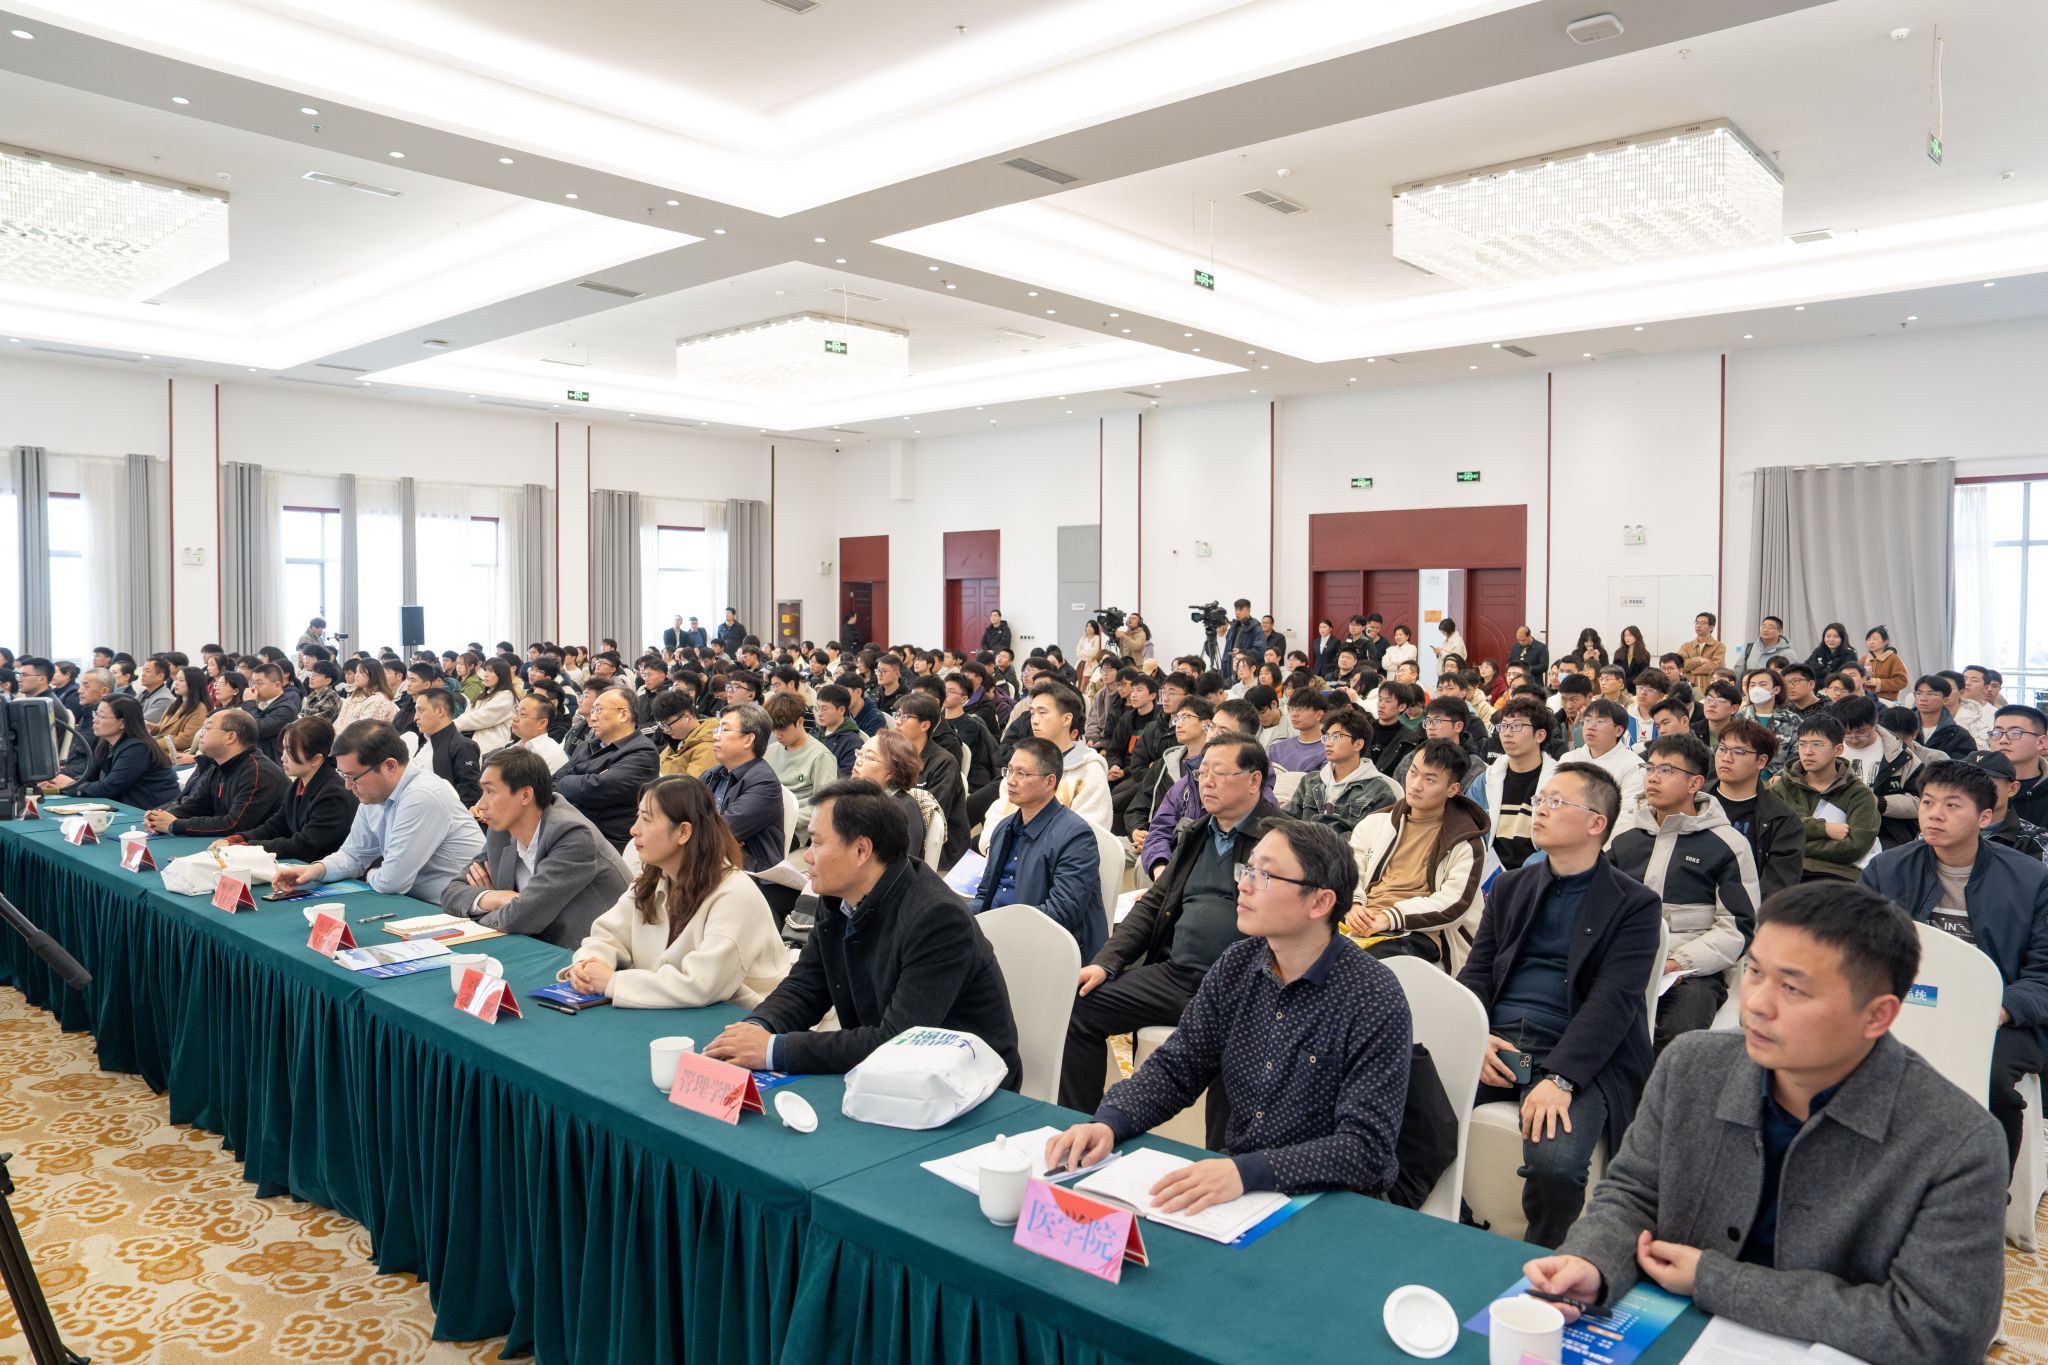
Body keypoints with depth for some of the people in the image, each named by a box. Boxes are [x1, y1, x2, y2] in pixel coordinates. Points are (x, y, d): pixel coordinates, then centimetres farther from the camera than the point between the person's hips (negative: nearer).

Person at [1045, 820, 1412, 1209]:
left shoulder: (1375, 1001, -17)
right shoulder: (1237, 965, 1)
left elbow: (1367, 1148, -22)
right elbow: (1176, 1067, 5)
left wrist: (1246, 1172, -34)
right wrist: (1107, 1123, -14)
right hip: (1231, 1187, 5)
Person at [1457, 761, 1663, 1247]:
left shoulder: (1635, 905, 2)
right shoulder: (1510, 886, 18)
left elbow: (1614, 1001, -9)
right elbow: (1477, 970, 14)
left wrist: (1559, 1078, -21)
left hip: (1579, 1058, -4)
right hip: (1497, 1041, 4)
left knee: (1555, 1163, -30)